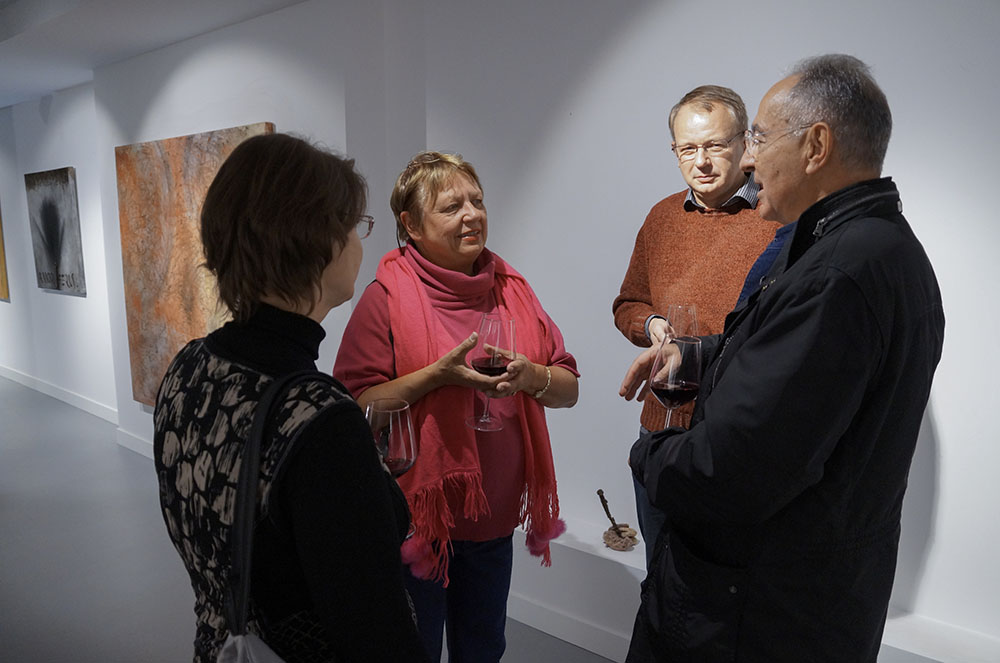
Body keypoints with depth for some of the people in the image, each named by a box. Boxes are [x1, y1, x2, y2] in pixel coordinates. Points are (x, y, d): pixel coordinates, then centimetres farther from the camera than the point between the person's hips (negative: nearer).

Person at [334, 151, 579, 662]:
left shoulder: (511, 288, 2)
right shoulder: (387, 297, -13)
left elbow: (569, 389, 3)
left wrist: (530, 376, -18)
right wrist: (438, 375, -25)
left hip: (494, 518, 5)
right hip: (416, 515, -4)